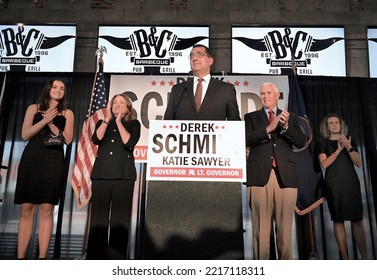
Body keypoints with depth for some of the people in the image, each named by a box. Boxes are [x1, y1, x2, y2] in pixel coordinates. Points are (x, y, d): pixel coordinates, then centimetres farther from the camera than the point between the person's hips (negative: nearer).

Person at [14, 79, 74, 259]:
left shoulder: (67, 113, 13)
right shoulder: (34, 108, 14)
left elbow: (67, 139, 3)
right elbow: (25, 135, 4)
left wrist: (51, 124, -6)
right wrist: (45, 120, -7)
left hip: (53, 162, 0)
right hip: (31, 159, 1)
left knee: (46, 209, -4)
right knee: (26, 209, -1)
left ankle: (42, 257, -1)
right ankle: (20, 257, 4)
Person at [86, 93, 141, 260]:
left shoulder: (133, 124, 12)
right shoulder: (102, 123, 20)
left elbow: (129, 143, -7)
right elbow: (96, 139, 0)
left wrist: (118, 121, -1)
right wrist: (108, 118, 1)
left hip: (124, 174, -2)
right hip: (101, 173, 3)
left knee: (119, 217, -3)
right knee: (98, 216, 0)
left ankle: (116, 257, 2)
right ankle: (94, 256, 7)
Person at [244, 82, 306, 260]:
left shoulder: (291, 118, 19)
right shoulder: (251, 117, 15)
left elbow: (301, 142, 6)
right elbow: (247, 140, -1)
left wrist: (286, 126, -9)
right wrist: (269, 128, -12)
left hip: (286, 176, 2)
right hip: (260, 176, -1)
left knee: (285, 226, 3)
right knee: (261, 226, -1)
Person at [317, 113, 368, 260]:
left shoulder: (350, 141, 14)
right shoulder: (323, 144, 8)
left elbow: (358, 163, 5)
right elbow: (324, 164, -5)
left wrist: (349, 148, -10)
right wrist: (338, 150, -12)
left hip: (351, 182, 1)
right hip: (333, 184, -1)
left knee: (357, 219, -5)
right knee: (338, 220, -1)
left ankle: (365, 257, -2)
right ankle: (344, 257, 3)